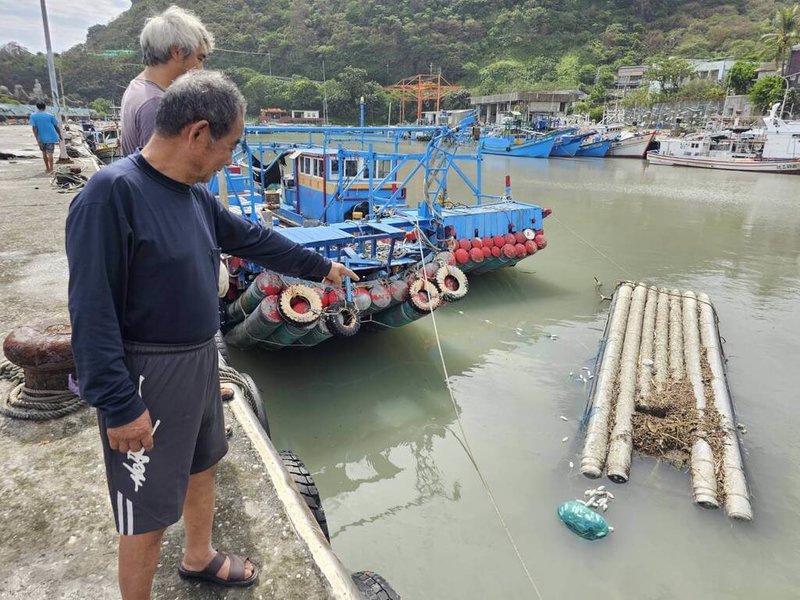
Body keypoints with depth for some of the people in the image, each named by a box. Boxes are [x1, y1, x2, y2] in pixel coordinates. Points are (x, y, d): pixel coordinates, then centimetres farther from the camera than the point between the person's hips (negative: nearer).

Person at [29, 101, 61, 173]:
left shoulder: (33, 116, 0)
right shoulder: (50, 115, -4)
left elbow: (34, 128, -8)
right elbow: (56, 127, -1)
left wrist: (37, 139, -10)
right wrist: (60, 135, 13)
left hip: (41, 138, 2)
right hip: (51, 137, -2)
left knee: (44, 153, 17)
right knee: (50, 153, -2)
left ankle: (47, 168, 25)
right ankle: (51, 169, -8)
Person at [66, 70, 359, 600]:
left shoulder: (195, 194, 3)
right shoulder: (111, 193, -22)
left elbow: (253, 238, 15)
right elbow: (92, 310, -23)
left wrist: (320, 267, 23)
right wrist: (119, 406, -21)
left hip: (200, 360, 9)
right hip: (149, 378, -9)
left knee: (202, 464, 26)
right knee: (149, 507, 6)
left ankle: (200, 557, 51)